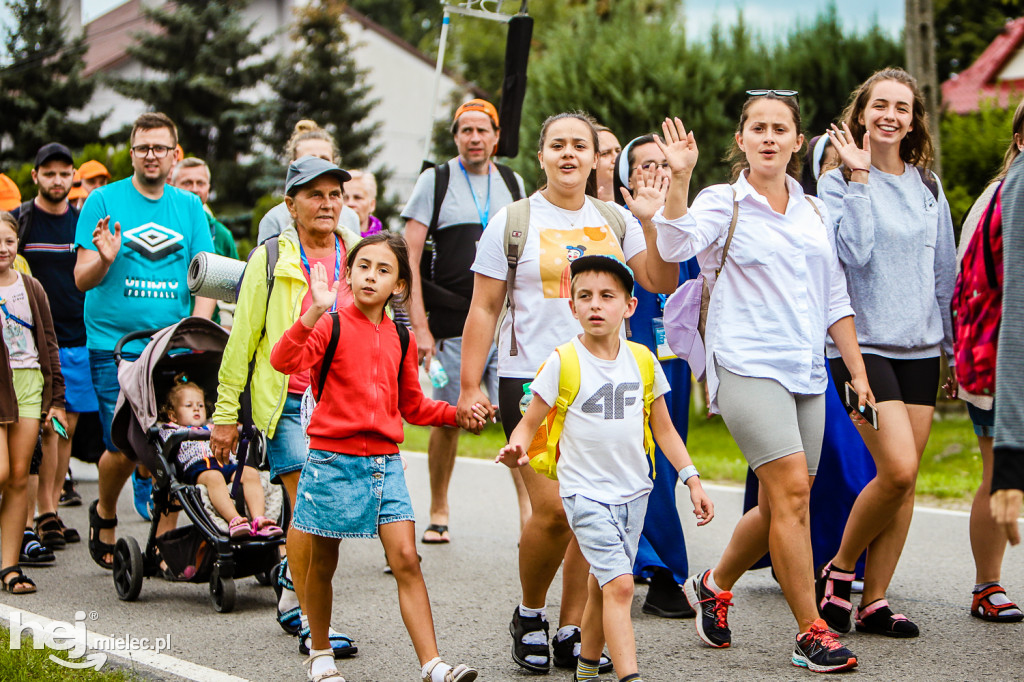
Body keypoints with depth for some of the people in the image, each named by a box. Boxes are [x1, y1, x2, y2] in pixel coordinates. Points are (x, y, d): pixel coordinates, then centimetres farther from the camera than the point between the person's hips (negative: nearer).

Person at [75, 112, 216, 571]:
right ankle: (105, 514, 22)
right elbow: (82, 279, 1)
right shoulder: (104, 201, 2)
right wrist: (104, 258, -22)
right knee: (123, 447, -8)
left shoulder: (189, 207, 11)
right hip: (114, 347, -3)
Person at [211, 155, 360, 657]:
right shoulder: (270, 259, 0)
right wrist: (225, 414, 3)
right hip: (288, 402, -4)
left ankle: (291, 576, 35)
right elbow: (242, 339, 3)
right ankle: (310, 624, -4)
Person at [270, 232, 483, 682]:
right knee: (323, 563, 9)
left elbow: (412, 406, 21)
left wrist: (457, 414, 8)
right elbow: (283, 360, -24)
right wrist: (314, 312, -35)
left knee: (406, 559, -7)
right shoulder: (331, 326, -6)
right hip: (332, 459, -3)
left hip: (385, 461, 3)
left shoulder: (400, 340, 10)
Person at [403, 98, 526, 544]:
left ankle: (528, 510, -8)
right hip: (451, 325, -2)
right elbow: (410, 259, -2)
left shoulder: (513, 184, 13)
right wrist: (419, 326, -10)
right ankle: (438, 512, 18)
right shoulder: (434, 182, 3)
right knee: (447, 420, 5)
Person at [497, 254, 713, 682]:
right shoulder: (563, 362, -7)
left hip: (633, 490, 4)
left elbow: (663, 428, 13)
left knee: (603, 585, 13)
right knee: (619, 584, -17)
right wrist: (516, 449, -25)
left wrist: (692, 479, 9)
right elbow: (530, 422, -4)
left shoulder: (642, 361, 4)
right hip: (585, 490, -4)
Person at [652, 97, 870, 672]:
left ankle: (714, 585, 33)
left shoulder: (813, 212, 16)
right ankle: (811, 633, -11)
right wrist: (680, 178, -32)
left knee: (782, 507, 7)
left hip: (807, 372, 6)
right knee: (791, 491, -17)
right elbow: (677, 245, -20)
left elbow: (835, 299, 20)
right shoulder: (724, 203, 1)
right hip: (747, 365, -6)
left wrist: (857, 371, 15)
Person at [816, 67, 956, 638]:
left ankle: (874, 601, 9)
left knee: (905, 479, 2)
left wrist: (953, 347, 18)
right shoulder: (840, 182, -2)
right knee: (897, 469, -17)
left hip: (920, 347, 5)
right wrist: (859, 176, -15)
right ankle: (840, 569, 4)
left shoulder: (928, 185, 13)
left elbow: (945, 270, 18)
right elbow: (855, 250, -19)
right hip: (864, 344, -5)